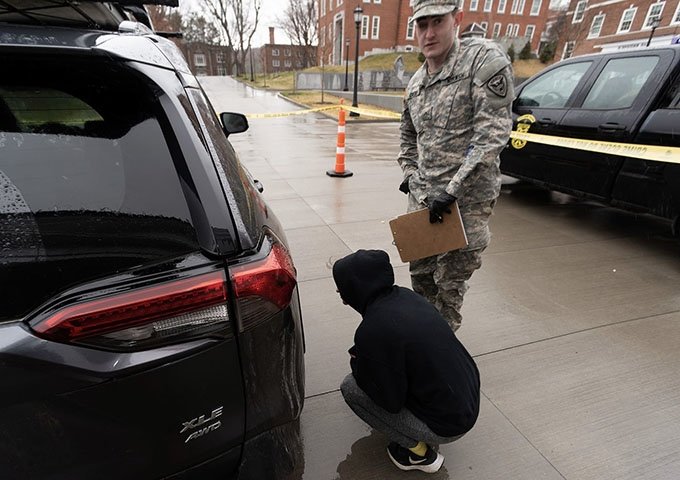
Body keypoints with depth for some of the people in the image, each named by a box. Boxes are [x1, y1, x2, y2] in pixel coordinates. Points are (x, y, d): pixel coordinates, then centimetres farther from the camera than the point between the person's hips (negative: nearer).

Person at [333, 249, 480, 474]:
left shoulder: (372, 331, -28)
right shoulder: (406, 295, -4)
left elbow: (390, 401, -16)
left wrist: (356, 364, -3)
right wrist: (361, 355, 9)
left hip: (448, 426, -7)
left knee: (351, 387, -2)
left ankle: (419, 453, 7)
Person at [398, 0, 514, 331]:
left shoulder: (484, 58, -9)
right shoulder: (415, 83, 11)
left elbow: (492, 133, -18)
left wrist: (451, 190, -21)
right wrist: (411, 177, 8)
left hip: (467, 200, -6)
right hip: (422, 198, 7)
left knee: (450, 282, 4)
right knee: (420, 273, 18)